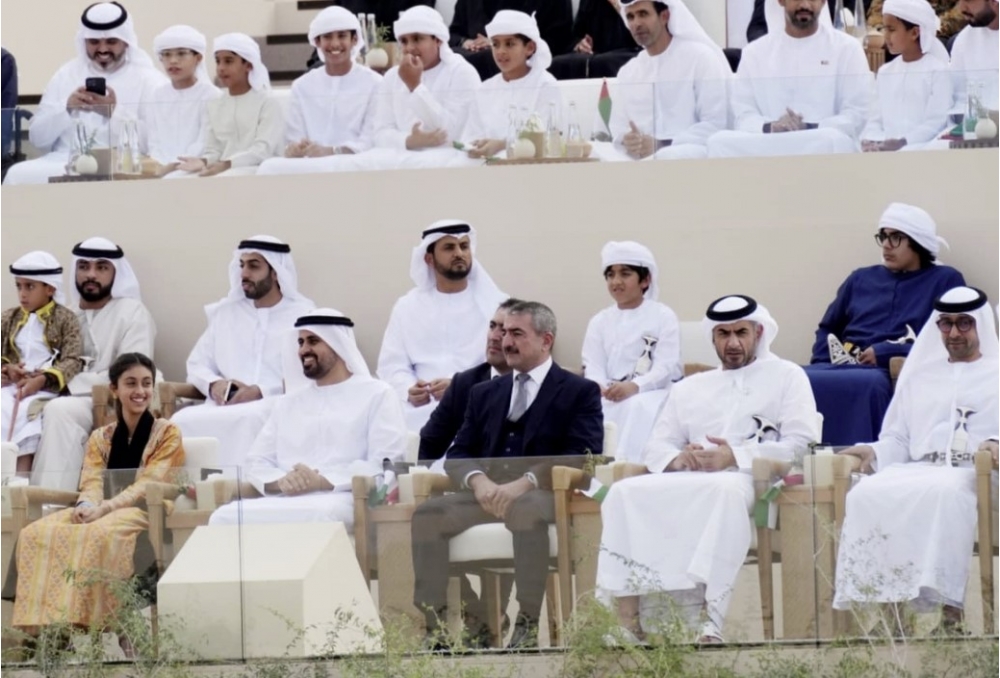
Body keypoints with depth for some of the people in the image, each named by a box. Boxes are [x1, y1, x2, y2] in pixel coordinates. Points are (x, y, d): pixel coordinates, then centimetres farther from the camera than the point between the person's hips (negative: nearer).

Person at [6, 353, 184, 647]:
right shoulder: (100, 438, 20)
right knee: (36, 533, -24)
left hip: (147, 514, -5)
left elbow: (149, 485, -7)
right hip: (102, 514, 5)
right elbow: (92, 483, 7)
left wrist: (105, 508, -22)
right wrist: (85, 506, -19)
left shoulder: (167, 433, 6)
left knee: (99, 536, -40)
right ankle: (50, 626, -34)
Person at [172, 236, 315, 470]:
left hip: (278, 406, -4)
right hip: (225, 407, 4)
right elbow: (197, 364, 22)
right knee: (184, 420, -28)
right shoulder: (225, 312, 22)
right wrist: (213, 384, -2)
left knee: (247, 420, -39)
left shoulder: (302, 314, 7)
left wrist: (260, 391, -15)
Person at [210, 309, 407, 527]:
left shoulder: (377, 395, 10)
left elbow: (385, 464, -3)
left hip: (341, 499, -5)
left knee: (317, 516, -44)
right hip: (282, 501, 5)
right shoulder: (288, 403, 28)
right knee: (225, 517, -27)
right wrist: (279, 482, -7)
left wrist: (324, 482, -15)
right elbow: (258, 462, 19)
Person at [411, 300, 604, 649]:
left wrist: (525, 482, -21)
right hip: (486, 493, 5)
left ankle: (527, 626, -35)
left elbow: (582, 456, -7)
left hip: (542, 494, -5)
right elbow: (458, 453, 15)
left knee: (524, 511, -39)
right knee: (427, 513, -22)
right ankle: (433, 627, -23)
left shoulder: (580, 392, 8)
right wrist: (478, 480, -11)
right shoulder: (484, 393, 24)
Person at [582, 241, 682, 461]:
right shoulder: (599, 321, 16)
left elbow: (666, 367, -8)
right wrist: (599, 388, -20)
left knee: (636, 408, -37)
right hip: (610, 396, 3)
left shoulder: (663, 317, 4)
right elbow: (593, 368, 5)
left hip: (652, 394, -3)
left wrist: (634, 387, -27)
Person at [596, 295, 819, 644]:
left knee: (725, 490, -41)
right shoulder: (690, 388, 30)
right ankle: (627, 619, -33)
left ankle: (710, 621, -48)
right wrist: (676, 458, -6)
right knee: (625, 493, -25)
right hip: (689, 481, 5)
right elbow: (655, 448, 20)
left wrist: (736, 456, -12)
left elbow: (801, 443, 1)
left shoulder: (787, 376, 16)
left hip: (747, 480, -4)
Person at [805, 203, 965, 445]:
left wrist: (884, 353, -8)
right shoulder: (861, 279, 28)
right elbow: (827, 330, 27)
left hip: (894, 372, -4)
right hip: (841, 367, 4)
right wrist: (827, 357, 3)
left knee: (866, 385, -41)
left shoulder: (945, 281, 13)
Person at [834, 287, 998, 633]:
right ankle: (887, 601, -37)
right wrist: (874, 452, 2)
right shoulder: (920, 376, 31)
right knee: (867, 494, -30)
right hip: (919, 469, 4)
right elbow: (897, 440, 25)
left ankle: (950, 603, -44)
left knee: (943, 493, -41)